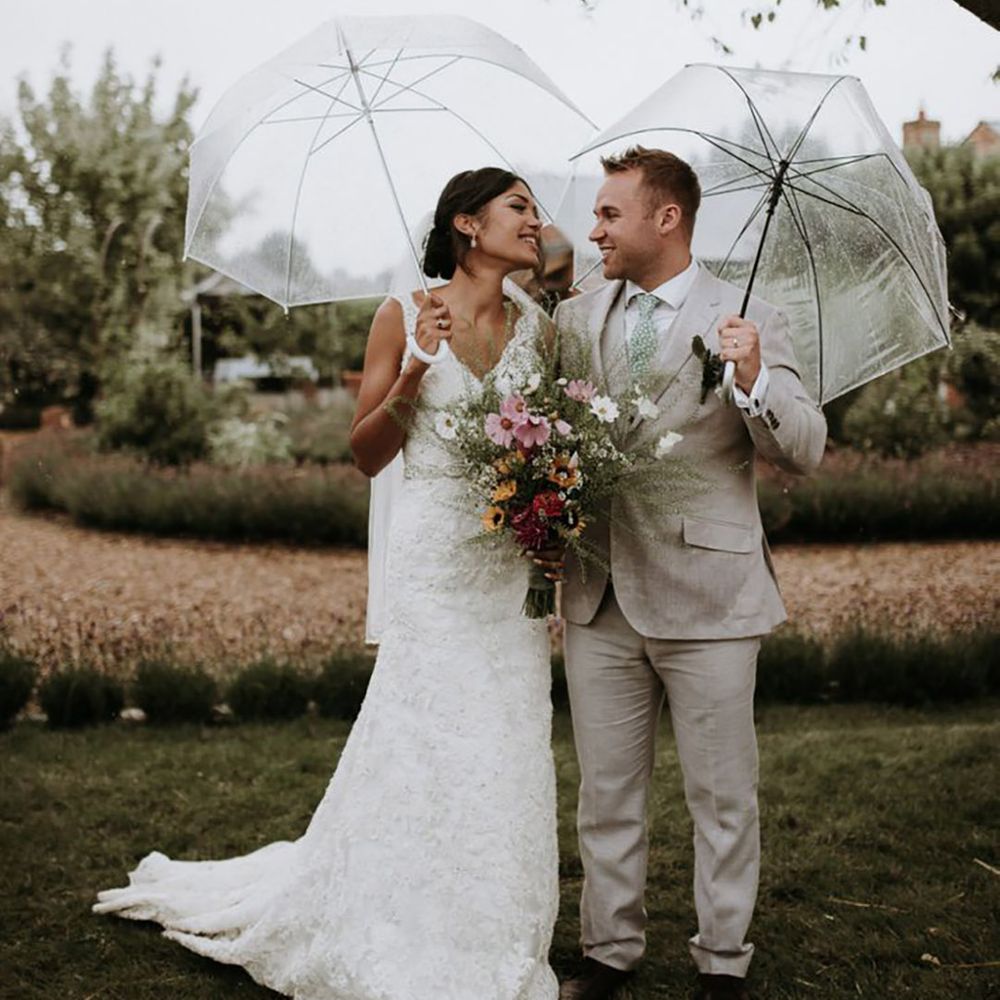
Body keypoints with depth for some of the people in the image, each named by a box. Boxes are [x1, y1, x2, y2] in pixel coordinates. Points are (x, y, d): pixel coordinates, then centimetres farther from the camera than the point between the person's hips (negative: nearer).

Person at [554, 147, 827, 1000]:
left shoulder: (748, 321, -2)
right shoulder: (575, 320, 10)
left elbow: (806, 449, -8)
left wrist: (755, 378, -25)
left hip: (706, 597, -4)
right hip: (599, 598, 4)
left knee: (722, 795, 7)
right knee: (606, 792, 12)